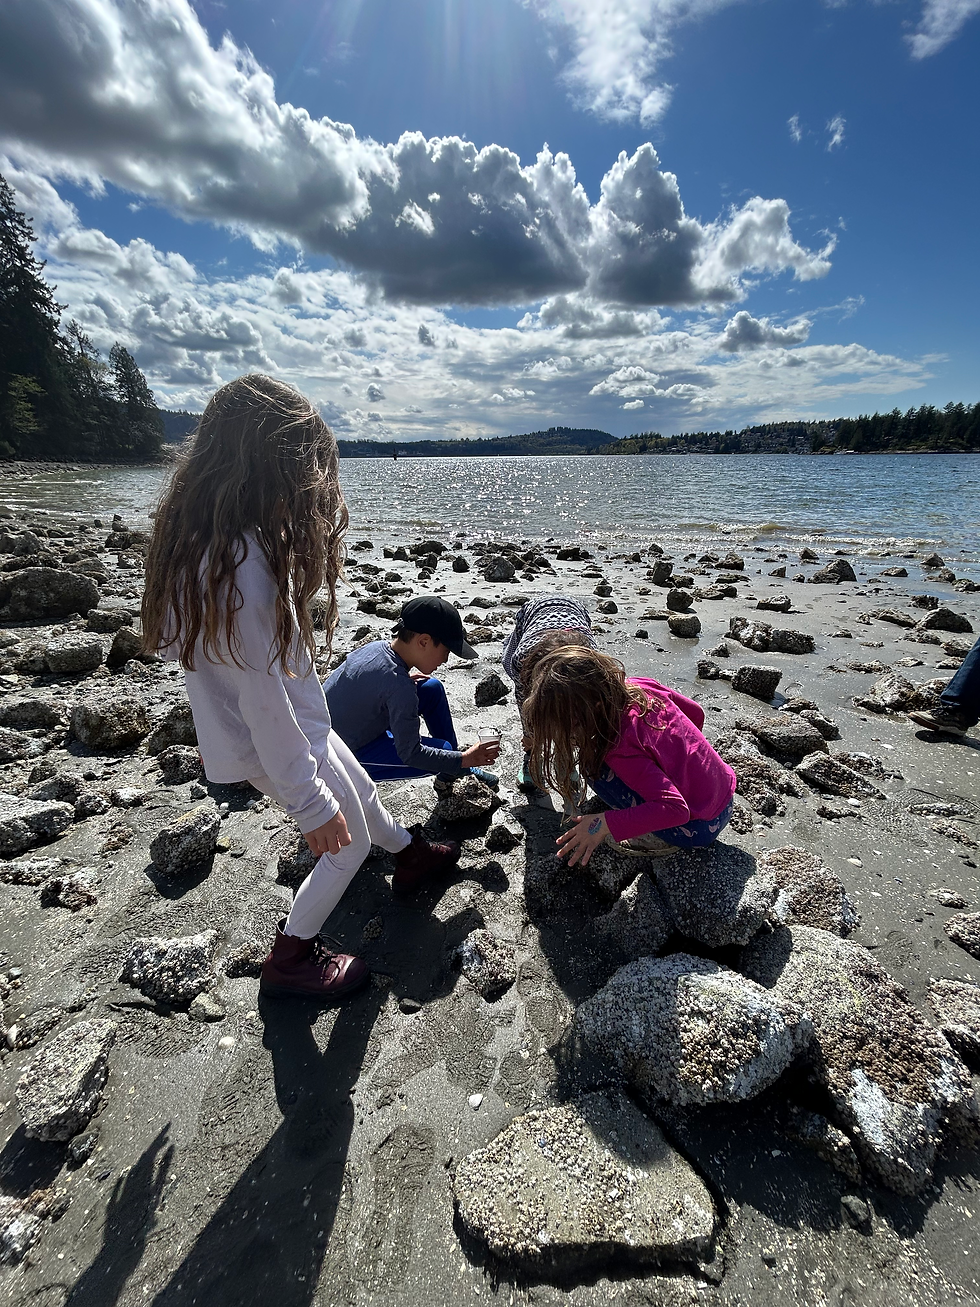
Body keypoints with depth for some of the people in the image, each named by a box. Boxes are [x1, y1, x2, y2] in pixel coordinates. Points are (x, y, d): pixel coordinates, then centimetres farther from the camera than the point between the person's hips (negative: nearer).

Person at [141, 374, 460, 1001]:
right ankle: (291, 958, 36)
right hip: (276, 743, -9)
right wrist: (312, 805, -22)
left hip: (295, 720, 9)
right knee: (349, 841, 14)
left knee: (361, 789, 28)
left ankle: (412, 854, 55)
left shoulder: (207, 534, -4)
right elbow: (264, 703, -31)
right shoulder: (243, 564, -35)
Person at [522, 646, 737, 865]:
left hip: (699, 829, -8)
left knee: (594, 766, -17)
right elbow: (696, 712, 8)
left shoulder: (620, 746, -30)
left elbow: (675, 810, -33)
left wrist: (604, 824, -32)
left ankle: (659, 838, -5)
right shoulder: (641, 685, -8)